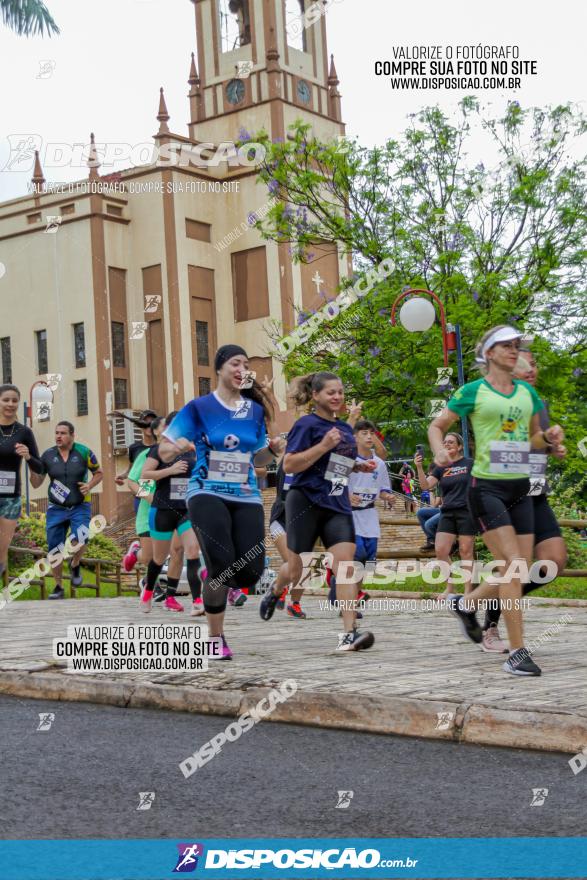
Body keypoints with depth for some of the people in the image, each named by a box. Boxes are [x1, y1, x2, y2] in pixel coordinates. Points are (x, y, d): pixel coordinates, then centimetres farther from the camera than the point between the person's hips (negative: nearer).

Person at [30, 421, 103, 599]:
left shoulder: (84, 452, -7)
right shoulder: (47, 455, -2)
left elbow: (99, 473, 7)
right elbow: (36, 483, 1)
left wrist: (90, 485, -12)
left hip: (80, 507, -2)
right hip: (56, 509, 2)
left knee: (79, 541, -23)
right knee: (54, 550, 3)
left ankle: (75, 565, 11)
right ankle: (58, 588, 21)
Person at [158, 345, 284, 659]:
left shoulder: (255, 410, 9)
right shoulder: (199, 407, -2)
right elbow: (164, 449, -2)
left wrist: (273, 449, -2)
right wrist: (176, 447, -25)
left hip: (246, 497, 4)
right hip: (207, 494, -4)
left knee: (251, 572, -10)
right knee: (222, 565, -19)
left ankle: (219, 580, 29)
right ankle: (216, 638, 5)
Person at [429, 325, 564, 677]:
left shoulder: (527, 391, 12)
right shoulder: (473, 391, -2)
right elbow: (437, 426, 4)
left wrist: (549, 437, -1)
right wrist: (440, 451, -16)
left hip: (520, 489, 6)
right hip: (487, 487, -6)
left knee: (520, 570, 5)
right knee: (512, 566, -15)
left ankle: (466, 603, 32)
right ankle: (517, 652, -8)